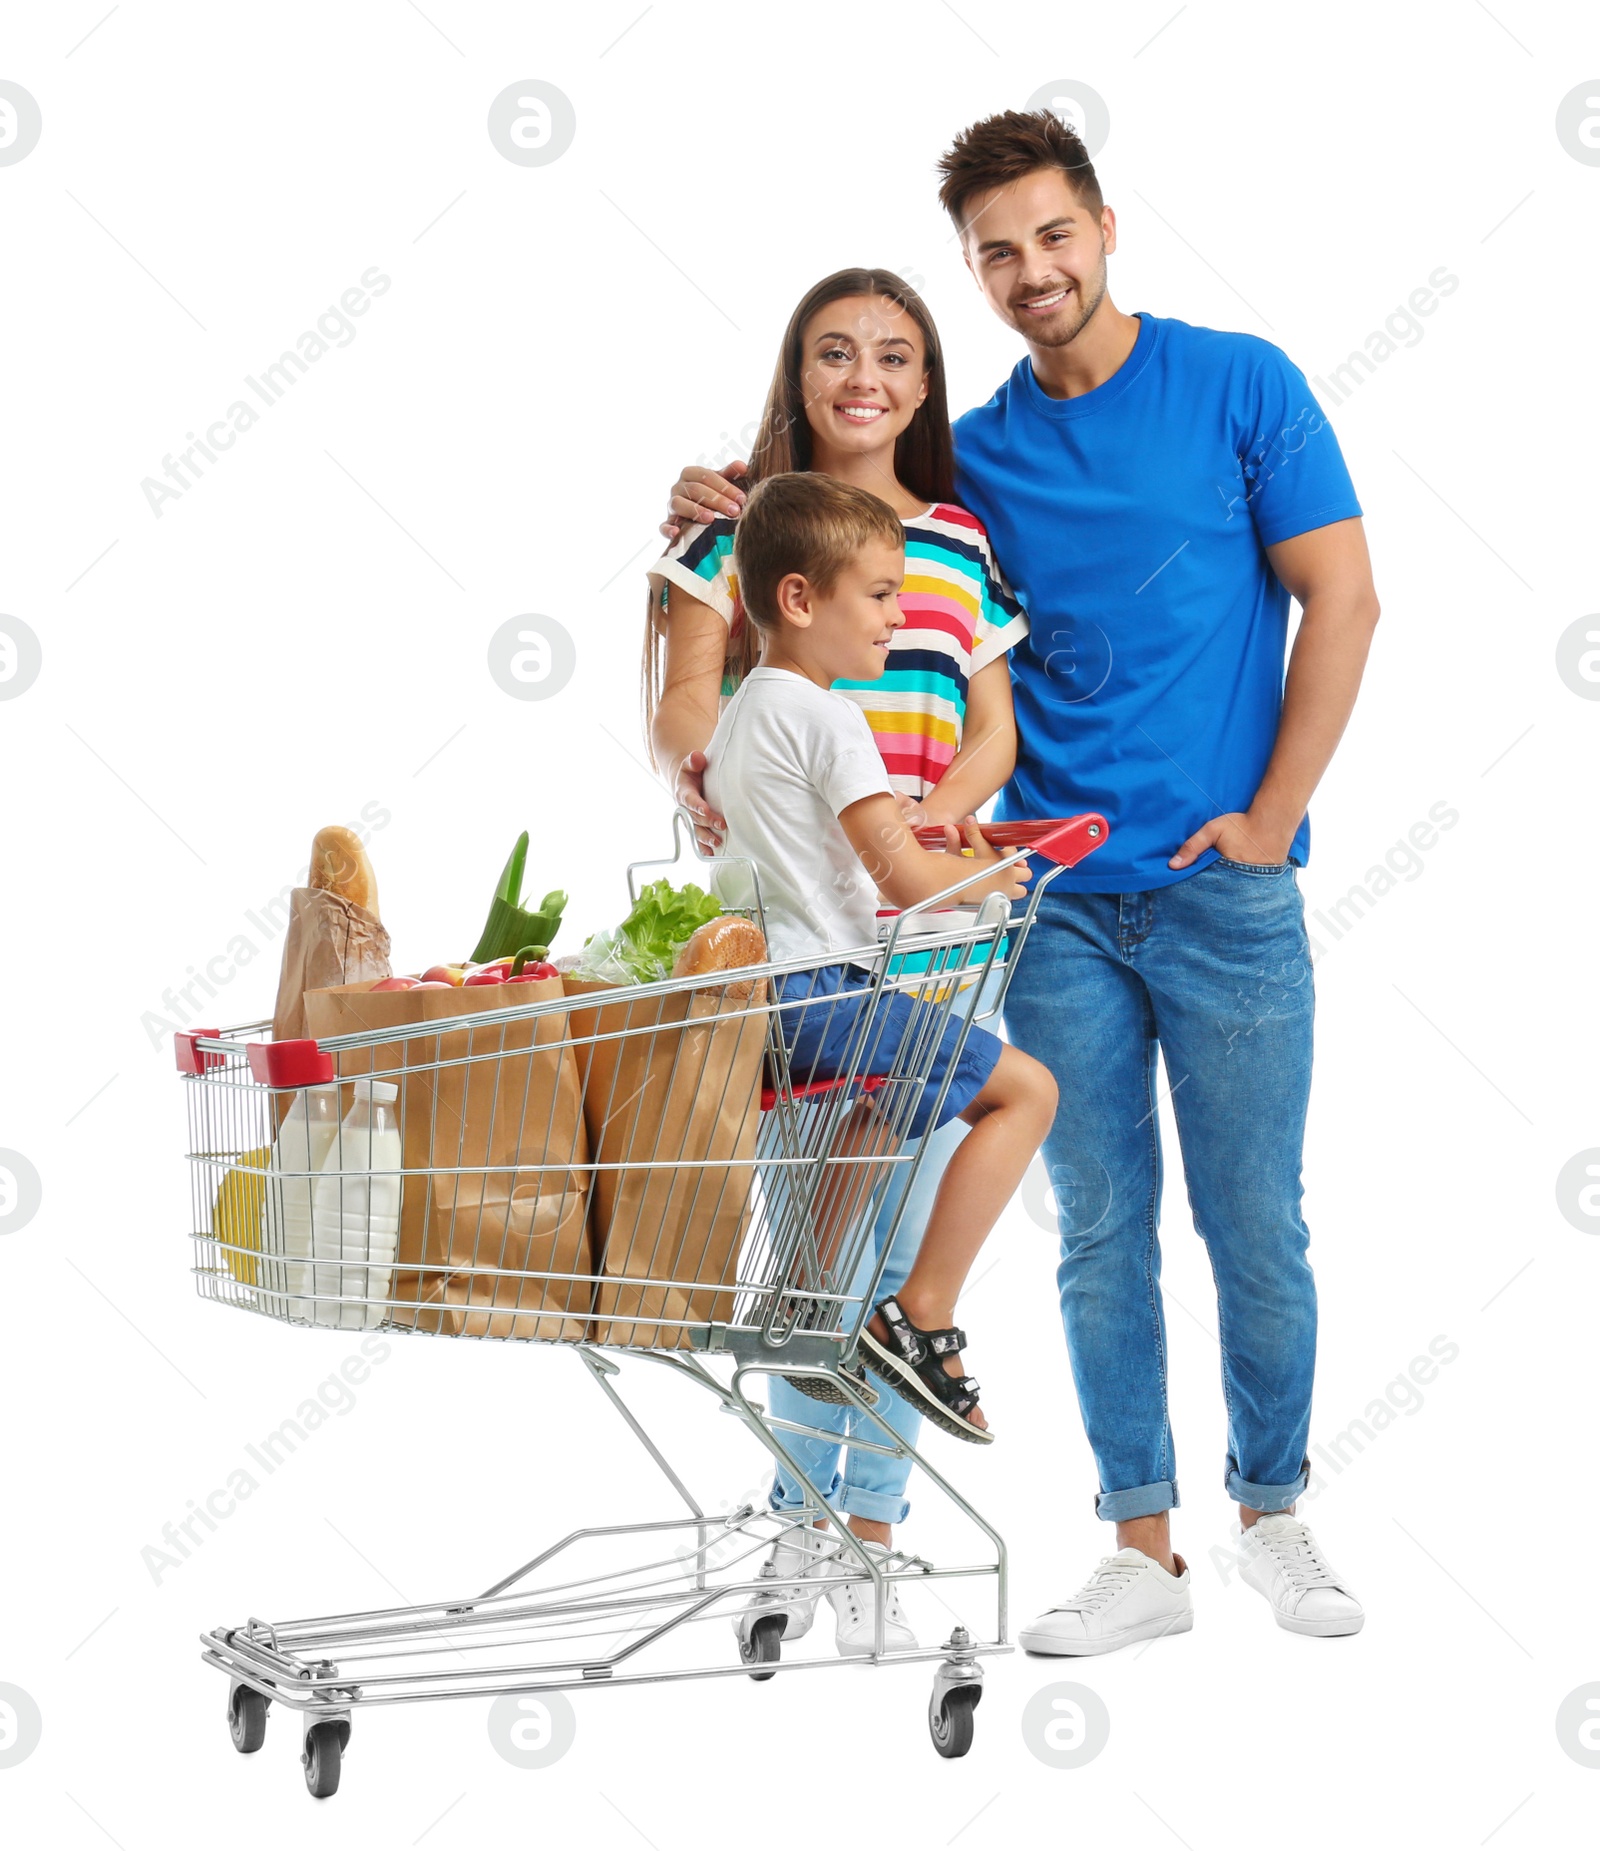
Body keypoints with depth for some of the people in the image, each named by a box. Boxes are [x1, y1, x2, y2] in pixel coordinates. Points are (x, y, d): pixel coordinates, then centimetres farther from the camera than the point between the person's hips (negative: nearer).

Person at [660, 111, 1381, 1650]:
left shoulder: (1240, 386, 1)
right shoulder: (973, 455, 9)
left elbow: (1341, 597, -1)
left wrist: (1269, 818, -7)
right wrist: (731, 523, -5)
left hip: (1223, 887, -2)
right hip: (1056, 900, 3)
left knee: (1255, 1226, 5)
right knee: (1101, 1231, 6)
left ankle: (1271, 1512, 24)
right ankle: (1141, 1550, 16)